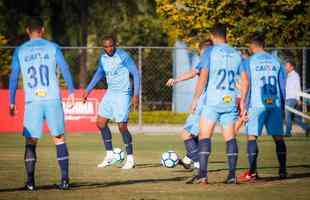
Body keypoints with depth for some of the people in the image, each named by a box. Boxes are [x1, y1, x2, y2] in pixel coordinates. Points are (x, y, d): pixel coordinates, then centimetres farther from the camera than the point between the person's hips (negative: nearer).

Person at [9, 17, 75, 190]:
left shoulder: (20, 51, 7)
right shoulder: (52, 47, 5)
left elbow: (13, 77, 5)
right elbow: (65, 69, 1)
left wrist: (12, 102, 8)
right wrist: (71, 91, 9)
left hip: (32, 101, 0)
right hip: (53, 98, 0)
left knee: (31, 142, 5)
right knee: (59, 138, 7)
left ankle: (30, 182, -4)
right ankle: (65, 179, 1)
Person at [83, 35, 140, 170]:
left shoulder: (123, 56, -14)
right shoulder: (103, 58, 6)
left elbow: (135, 73, -12)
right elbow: (99, 73, 21)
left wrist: (136, 94, -18)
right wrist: (88, 90, 19)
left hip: (123, 94, -7)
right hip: (110, 93, 7)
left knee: (122, 126, -9)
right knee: (100, 123, 5)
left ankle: (130, 159, 2)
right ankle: (110, 156, 16)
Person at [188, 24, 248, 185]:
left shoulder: (210, 52, -2)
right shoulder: (236, 54, 12)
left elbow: (203, 77, -9)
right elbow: (245, 79, 12)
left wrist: (195, 99, -5)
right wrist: (242, 101, 19)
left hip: (213, 100, -4)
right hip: (230, 101, 4)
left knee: (204, 136, -2)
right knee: (230, 137, 8)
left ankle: (203, 174, -11)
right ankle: (232, 174, 3)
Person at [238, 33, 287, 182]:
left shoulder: (248, 62, 0)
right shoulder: (276, 62, 12)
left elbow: (246, 86, -3)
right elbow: (282, 87, 13)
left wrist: (245, 108, 0)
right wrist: (282, 107, 19)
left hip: (257, 104, -4)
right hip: (275, 104, 4)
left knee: (251, 136, -3)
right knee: (278, 137, 8)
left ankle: (252, 172, -12)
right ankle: (282, 170, 7)